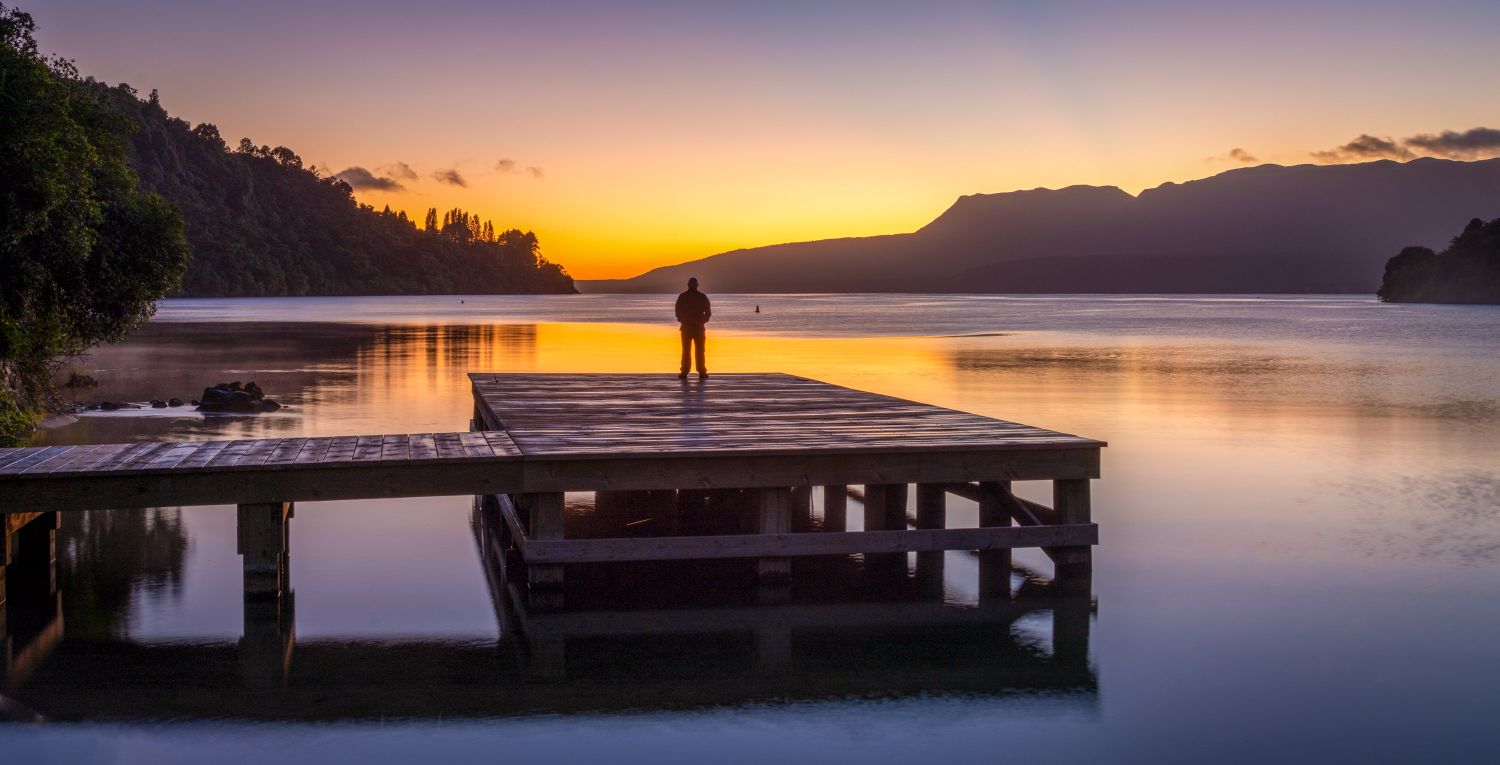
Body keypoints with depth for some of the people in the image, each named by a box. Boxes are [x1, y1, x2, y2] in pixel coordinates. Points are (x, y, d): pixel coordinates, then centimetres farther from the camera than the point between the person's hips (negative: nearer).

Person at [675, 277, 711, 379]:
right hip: (699, 327, 0)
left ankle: (684, 373, 0)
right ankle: (702, 373, 1)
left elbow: (678, 311, 0)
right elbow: (708, 312, -1)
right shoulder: (702, 297, -2)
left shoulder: (682, 296, -2)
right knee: (699, 350, 3)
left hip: (686, 327, 0)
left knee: (686, 350, 4)